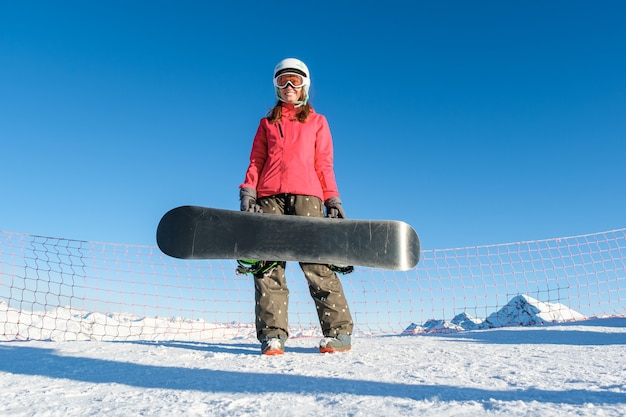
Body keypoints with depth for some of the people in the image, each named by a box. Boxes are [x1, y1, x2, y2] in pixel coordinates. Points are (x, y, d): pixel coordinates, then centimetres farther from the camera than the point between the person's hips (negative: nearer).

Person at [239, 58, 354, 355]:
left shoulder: (317, 121, 22)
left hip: (306, 194, -2)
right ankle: (272, 334, -6)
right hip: (269, 196, 2)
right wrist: (247, 192, 0)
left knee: (316, 261, -12)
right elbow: (256, 161, 16)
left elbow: (324, 164, 15)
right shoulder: (267, 123, 26)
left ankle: (339, 331, -6)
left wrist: (333, 200, 4)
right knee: (267, 263, -8)